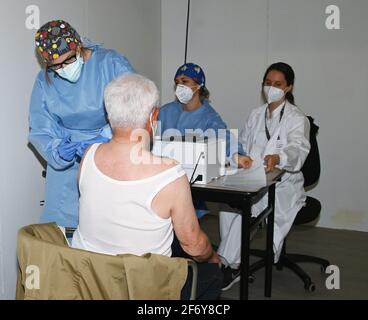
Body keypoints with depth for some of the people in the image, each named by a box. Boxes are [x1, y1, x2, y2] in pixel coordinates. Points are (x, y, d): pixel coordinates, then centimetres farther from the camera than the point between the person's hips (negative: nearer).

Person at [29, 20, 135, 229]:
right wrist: (57, 150, -23)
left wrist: (107, 137, -31)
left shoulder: (111, 63, -12)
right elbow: (40, 132, -2)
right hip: (66, 167, 3)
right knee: (61, 225, 7)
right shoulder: (44, 81, 1)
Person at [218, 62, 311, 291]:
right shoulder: (256, 115, 16)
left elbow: (298, 149, -23)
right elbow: (242, 145, 17)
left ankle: (226, 263, -14)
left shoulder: (296, 119, -4)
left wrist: (277, 157, -46)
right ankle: (232, 264, -15)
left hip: (283, 185, -5)